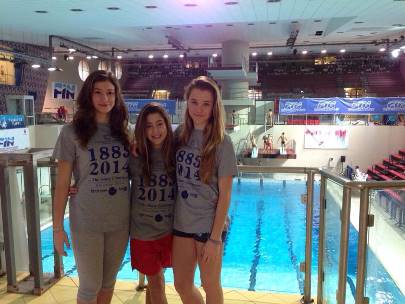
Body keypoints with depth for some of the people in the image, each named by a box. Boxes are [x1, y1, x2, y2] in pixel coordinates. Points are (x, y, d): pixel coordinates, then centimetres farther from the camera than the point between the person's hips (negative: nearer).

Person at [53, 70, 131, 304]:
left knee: (109, 280, 18)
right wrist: (58, 227, -6)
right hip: (86, 221, -3)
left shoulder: (125, 130, 4)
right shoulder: (72, 132, -7)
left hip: (121, 220, 3)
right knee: (90, 285, 9)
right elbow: (62, 183, -5)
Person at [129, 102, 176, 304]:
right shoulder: (134, 156, -9)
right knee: (156, 282, 11)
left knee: (155, 279, 19)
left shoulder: (175, 154, -5)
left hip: (169, 229, 1)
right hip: (142, 230, -1)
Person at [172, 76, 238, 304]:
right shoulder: (181, 133, 0)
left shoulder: (222, 142, -13)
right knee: (182, 285, 16)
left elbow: (224, 195, -12)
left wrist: (215, 237, -12)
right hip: (181, 221, 4)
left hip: (209, 225, -4)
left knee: (211, 286, 15)